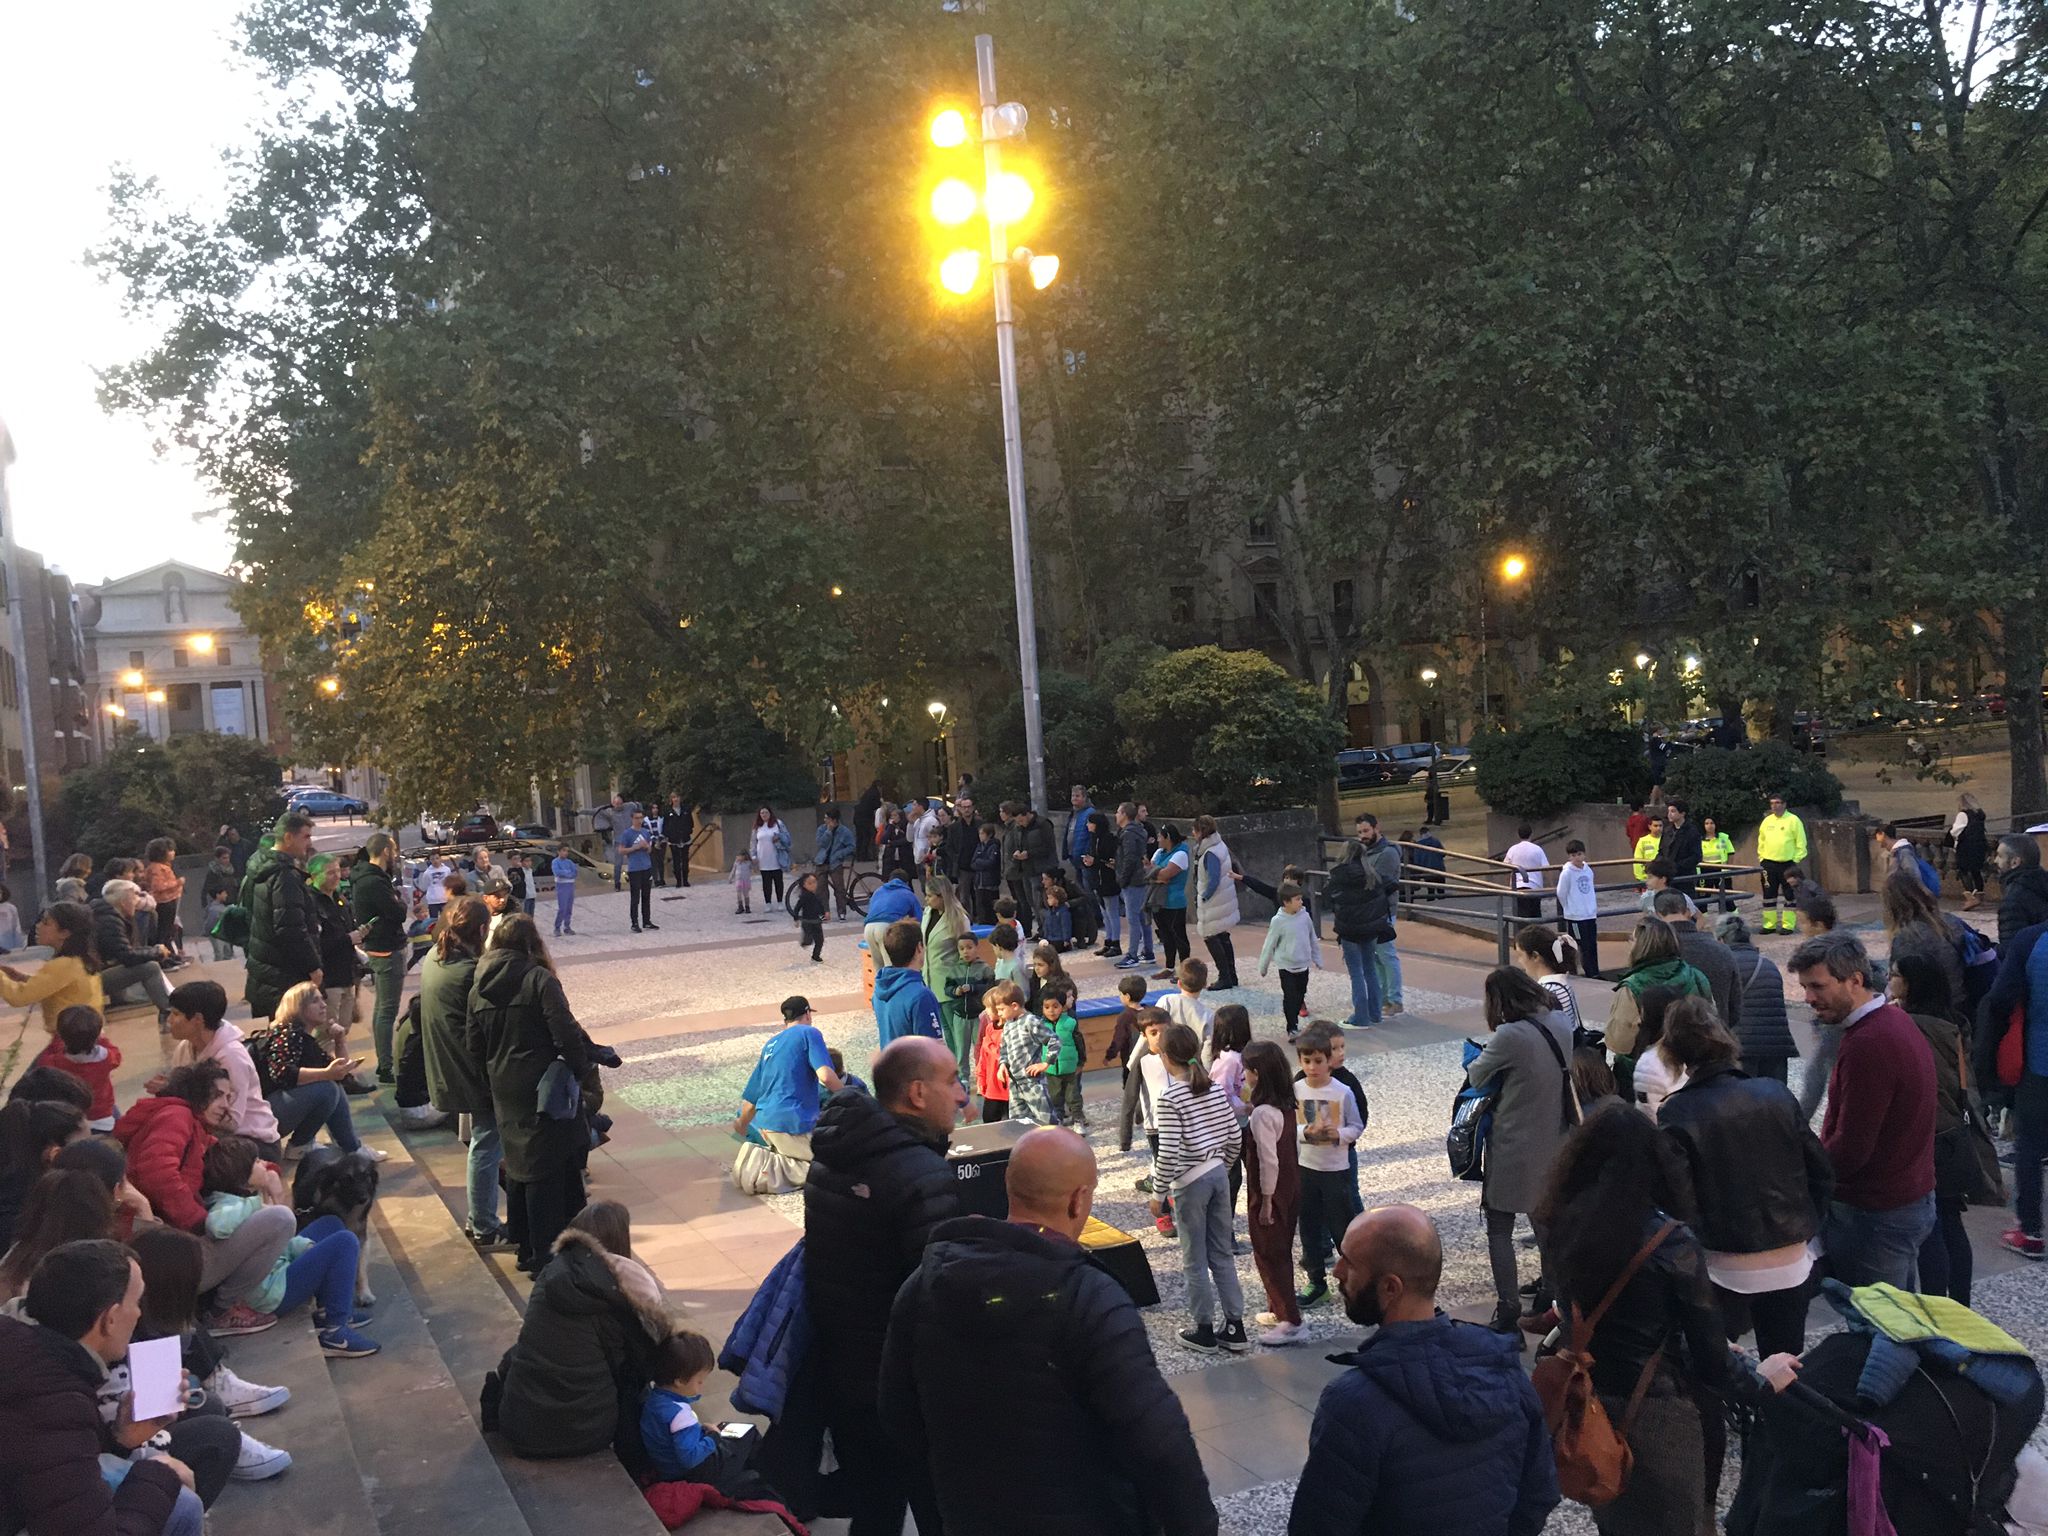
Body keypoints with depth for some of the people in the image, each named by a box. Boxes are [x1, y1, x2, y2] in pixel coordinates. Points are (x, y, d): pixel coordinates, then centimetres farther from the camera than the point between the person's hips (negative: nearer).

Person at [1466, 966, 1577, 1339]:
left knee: (1499, 1229, 3)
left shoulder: (1509, 1036, -24)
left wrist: (1477, 1060, 10)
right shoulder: (1560, 1025, -1)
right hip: (1553, 1145, 7)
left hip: (1514, 1149, -7)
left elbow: (1476, 1077, -13)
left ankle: (1508, 1314, 2)